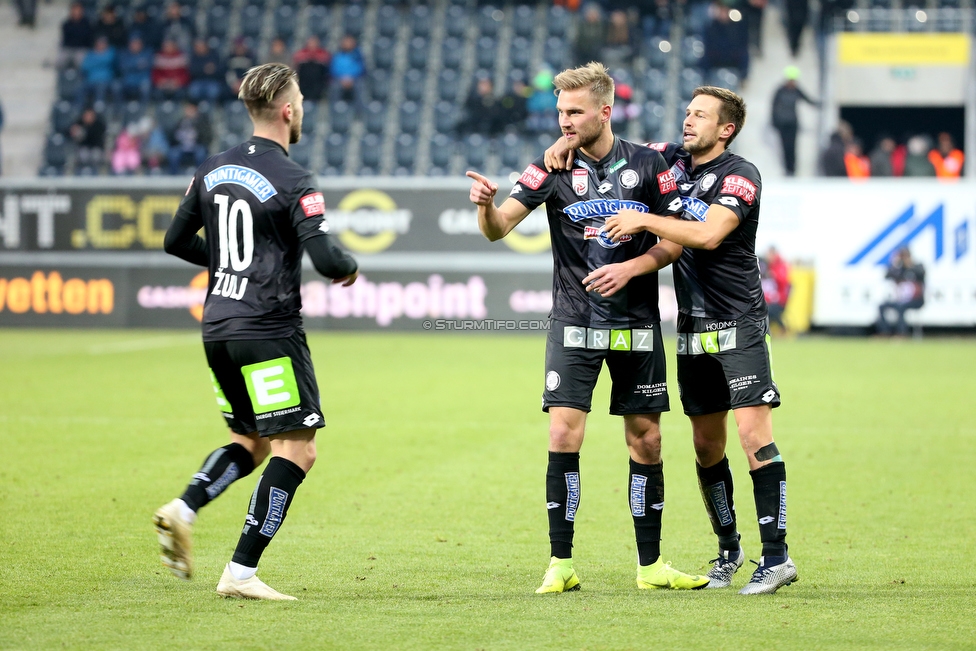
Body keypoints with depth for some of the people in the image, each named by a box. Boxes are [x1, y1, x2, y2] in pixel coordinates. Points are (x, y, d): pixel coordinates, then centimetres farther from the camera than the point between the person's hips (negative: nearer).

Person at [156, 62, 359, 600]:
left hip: (218, 328, 8)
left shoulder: (213, 171, 8)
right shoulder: (292, 181, -13)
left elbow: (175, 241, 16)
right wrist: (350, 268, 3)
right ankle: (241, 573, -9)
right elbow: (326, 258, -20)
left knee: (252, 442, 21)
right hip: (269, 331, -8)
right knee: (296, 451, -3)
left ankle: (182, 510, -1)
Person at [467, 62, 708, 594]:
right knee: (564, 436, -10)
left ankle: (650, 565, 16)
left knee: (646, 440, 5)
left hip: (636, 325, 1)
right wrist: (486, 205, -30)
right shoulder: (553, 167, -1)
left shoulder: (646, 163, 1)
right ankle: (560, 564, -3)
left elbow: (677, 238, 3)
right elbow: (499, 227, -8)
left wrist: (630, 268, -12)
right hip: (574, 324, -1)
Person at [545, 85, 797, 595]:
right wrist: (567, 141, 3)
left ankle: (776, 556, -13)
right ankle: (728, 551, 23)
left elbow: (708, 234, -24)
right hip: (692, 328, 6)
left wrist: (644, 220, -19)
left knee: (754, 436, -13)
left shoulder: (740, 176, -9)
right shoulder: (671, 160, 10)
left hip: (738, 326, -6)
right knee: (707, 446, 10)